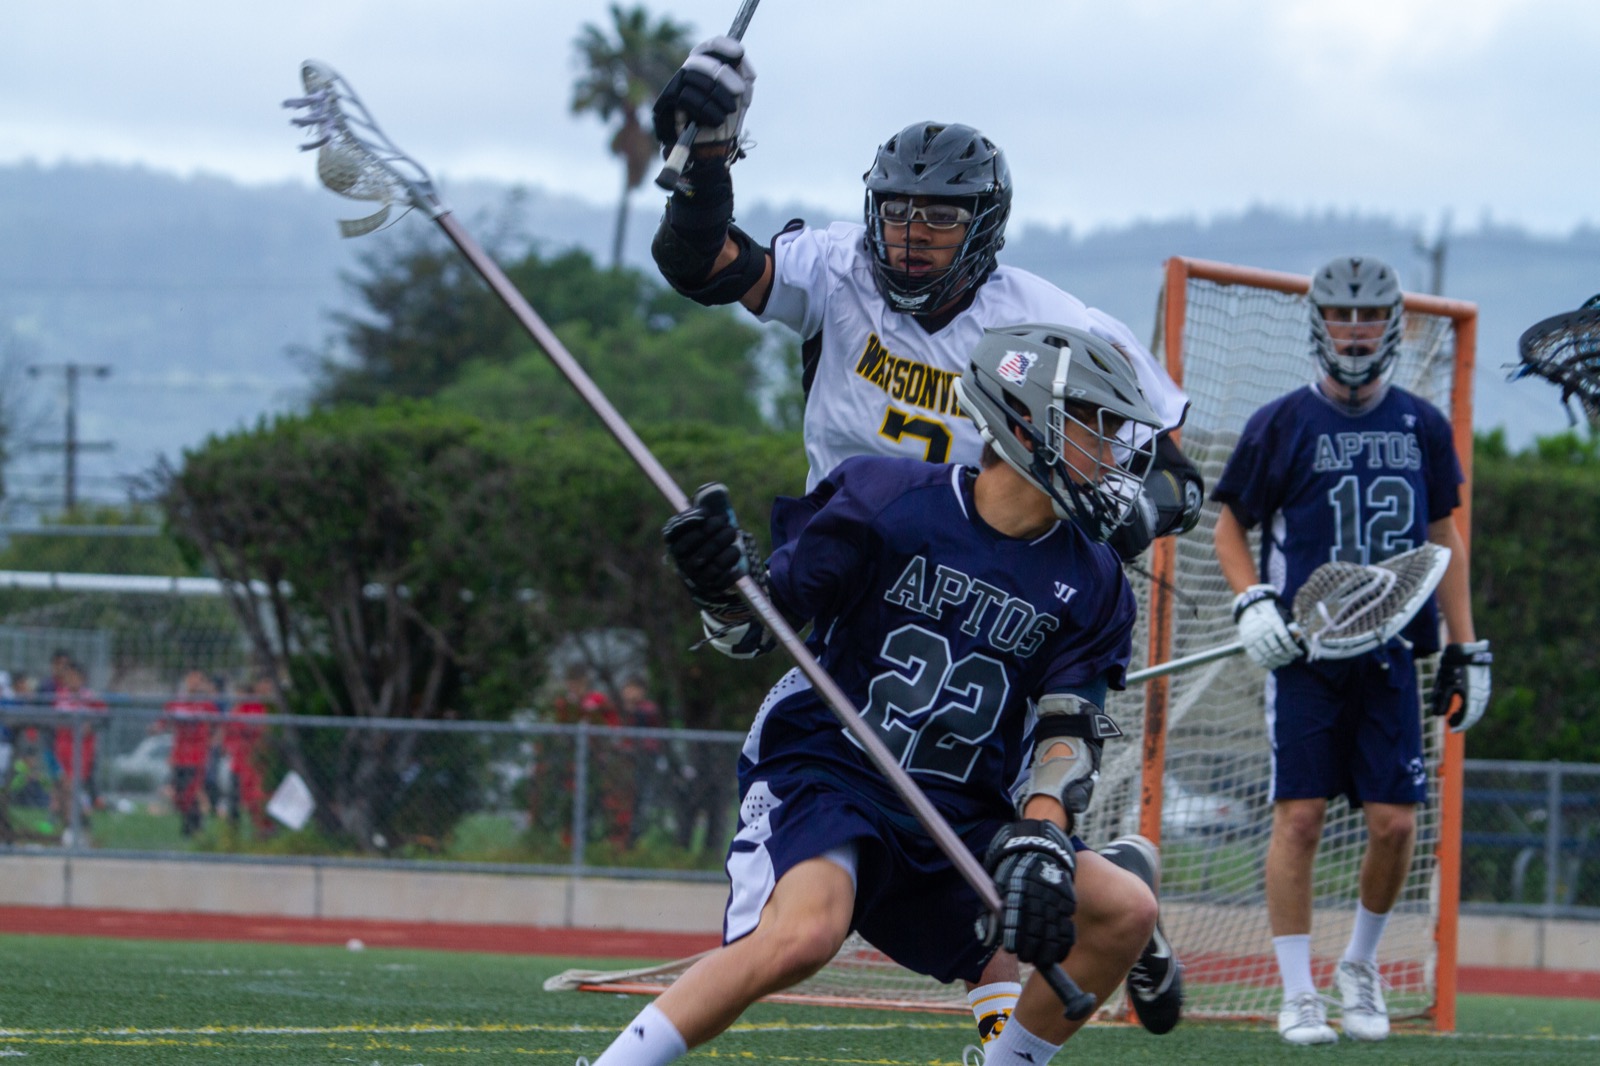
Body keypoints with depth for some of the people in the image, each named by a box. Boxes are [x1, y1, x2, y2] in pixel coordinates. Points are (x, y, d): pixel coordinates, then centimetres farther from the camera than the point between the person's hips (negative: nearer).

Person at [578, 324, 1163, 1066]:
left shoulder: (1088, 584, 5)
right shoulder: (887, 500, -8)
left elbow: (1066, 731, 2)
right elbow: (756, 627, -3)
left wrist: (1040, 843, -16)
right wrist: (722, 588, -26)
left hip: (955, 817, 6)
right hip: (820, 774, -6)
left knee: (1125, 913, -7)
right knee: (804, 935, -35)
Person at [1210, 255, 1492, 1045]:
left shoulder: (1423, 427, 9)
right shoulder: (1283, 424, 0)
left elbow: (1443, 537, 16)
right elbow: (1231, 527, 7)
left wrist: (1466, 649, 13)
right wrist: (1251, 602, -10)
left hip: (1390, 652, 3)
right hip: (1302, 650, -3)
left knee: (1394, 822, -3)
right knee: (1299, 815, -8)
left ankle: (1360, 964, 22)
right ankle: (1298, 994, 0)